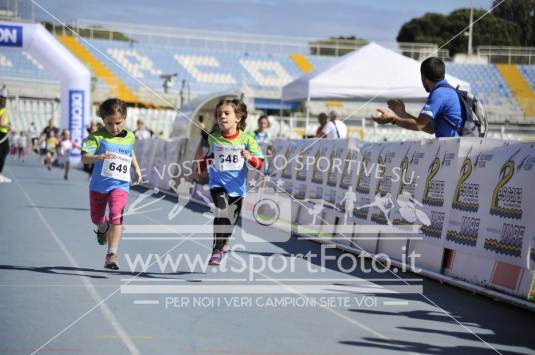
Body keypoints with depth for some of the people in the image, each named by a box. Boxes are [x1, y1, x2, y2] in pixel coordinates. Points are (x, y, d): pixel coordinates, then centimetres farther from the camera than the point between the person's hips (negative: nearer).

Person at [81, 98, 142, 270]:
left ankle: (112, 253, -17)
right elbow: (84, 157, -23)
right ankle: (103, 229, 54)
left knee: (116, 217, -18)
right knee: (96, 218, 17)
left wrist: (137, 168, 17)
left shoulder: (130, 137, 2)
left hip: (120, 185, 0)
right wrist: (98, 157, -40)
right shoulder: (98, 137, -11)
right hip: (98, 184, 0)